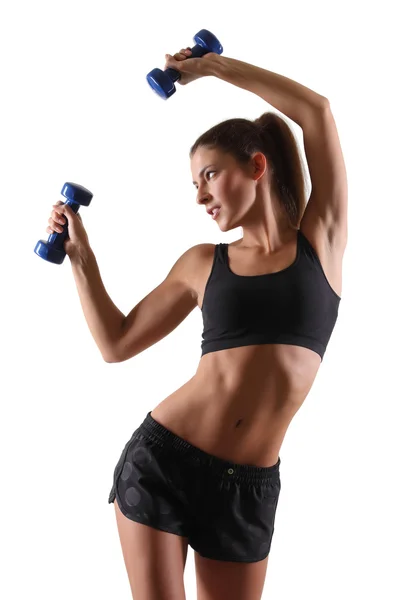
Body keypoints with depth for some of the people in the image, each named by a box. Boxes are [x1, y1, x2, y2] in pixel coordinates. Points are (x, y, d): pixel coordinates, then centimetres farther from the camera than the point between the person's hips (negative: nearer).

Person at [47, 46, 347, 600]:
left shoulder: (321, 239, 1)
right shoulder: (203, 263, 6)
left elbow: (316, 111, -7)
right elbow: (117, 344, 7)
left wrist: (212, 66, -2)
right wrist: (81, 255, 5)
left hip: (249, 485, -1)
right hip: (162, 458, 1)